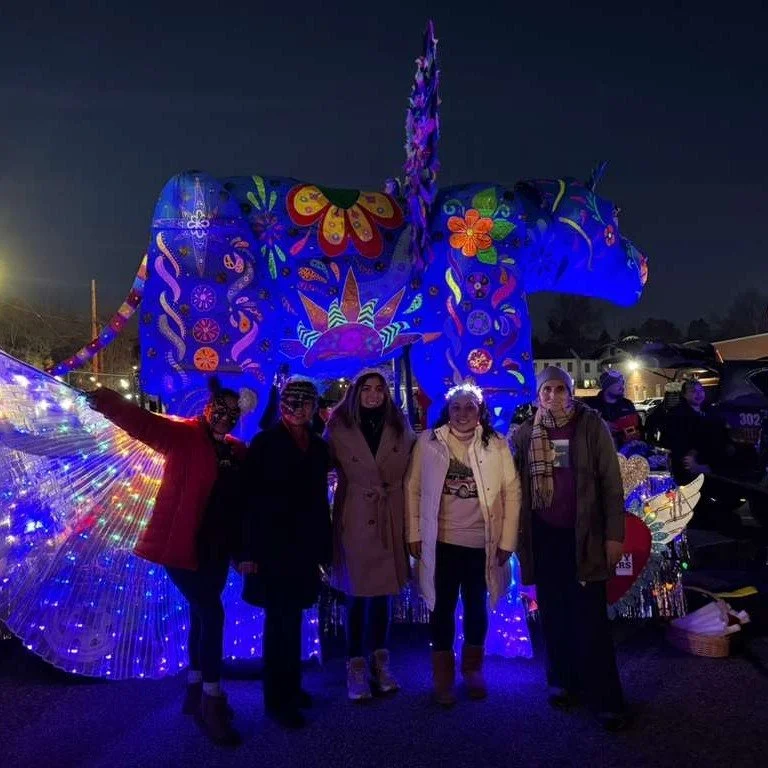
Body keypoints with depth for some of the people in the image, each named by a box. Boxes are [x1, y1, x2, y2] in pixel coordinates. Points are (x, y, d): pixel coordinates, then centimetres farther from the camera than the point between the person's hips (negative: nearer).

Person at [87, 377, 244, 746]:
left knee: (202, 616, 17)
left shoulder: (237, 449, 7)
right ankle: (212, 700, 7)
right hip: (182, 545, -7)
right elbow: (145, 424, -29)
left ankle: (195, 691, 33)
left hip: (216, 548, 7)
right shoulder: (185, 435, -11)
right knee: (212, 614, -8)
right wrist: (112, 404, -48)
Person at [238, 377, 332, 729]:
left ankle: (290, 688, 31)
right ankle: (277, 699, 16)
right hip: (273, 546, -4)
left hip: (304, 546, 4)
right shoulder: (264, 443, -6)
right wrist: (249, 550, -14)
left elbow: (319, 499, 8)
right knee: (280, 622, 3)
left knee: (291, 620, 16)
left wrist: (324, 547, 8)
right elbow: (250, 499, -10)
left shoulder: (318, 446, 6)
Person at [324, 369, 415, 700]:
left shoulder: (400, 428, 5)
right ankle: (356, 667, 17)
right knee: (357, 593, 3)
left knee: (382, 591, 13)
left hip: (390, 519, 3)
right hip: (355, 519, -3)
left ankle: (380, 663, 27)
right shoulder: (339, 429, -3)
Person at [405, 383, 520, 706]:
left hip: (482, 543, 1)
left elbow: (512, 492, -3)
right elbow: (412, 488, -1)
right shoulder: (428, 441, -4)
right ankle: (443, 677, 29)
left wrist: (507, 540, -5)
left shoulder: (497, 445, -4)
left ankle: (473, 670, 38)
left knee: (476, 609, 17)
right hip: (441, 542, 0)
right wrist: (414, 534, -3)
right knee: (442, 609, 10)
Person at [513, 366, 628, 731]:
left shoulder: (591, 426, -4)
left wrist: (614, 534, -7)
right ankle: (562, 681, 26)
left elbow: (611, 482, -4)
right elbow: (519, 486, 9)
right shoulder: (525, 433, 4)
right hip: (543, 536, 3)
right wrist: (518, 533, 5)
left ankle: (605, 698, 9)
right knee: (553, 613, 11)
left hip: (583, 535, -3)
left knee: (590, 616, -1)